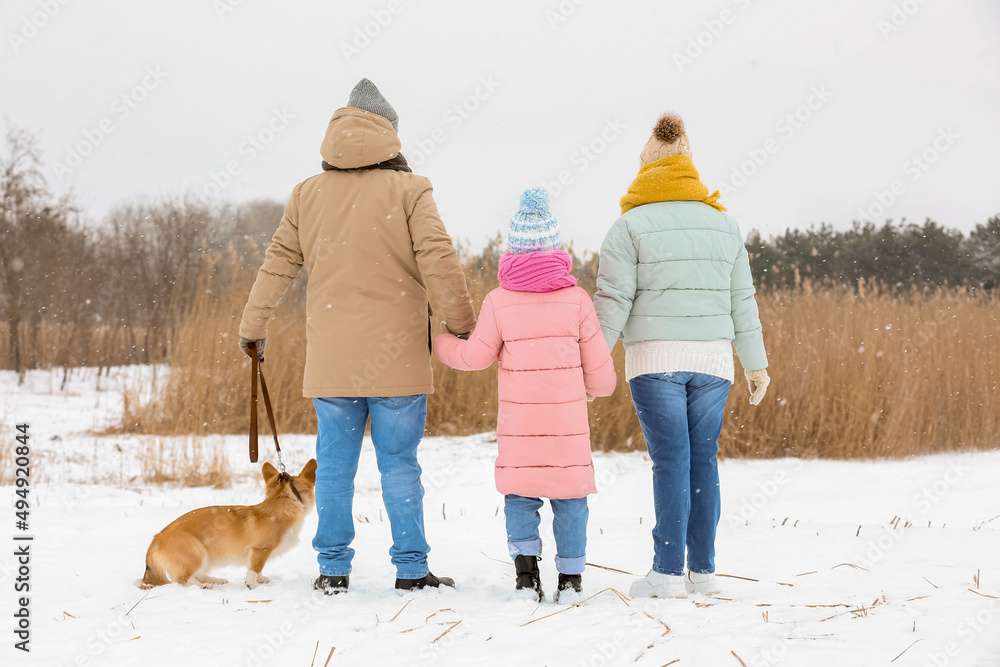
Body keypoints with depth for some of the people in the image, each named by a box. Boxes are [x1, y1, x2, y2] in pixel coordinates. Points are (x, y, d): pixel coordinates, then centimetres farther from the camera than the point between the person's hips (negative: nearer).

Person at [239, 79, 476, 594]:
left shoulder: (307, 194, 7)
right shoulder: (407, 190, -4)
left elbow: (278, 263, 10)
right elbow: (438, 260, -10)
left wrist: (253, 326, 20)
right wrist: (463, 322, 1)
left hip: (330, 357, 3)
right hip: (396, 355, -3)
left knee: (334, 465, 9)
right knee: (400, 465, 3)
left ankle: (333, 569, 11)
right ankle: (411, 568, 7)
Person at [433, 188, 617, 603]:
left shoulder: (499, 301, -3)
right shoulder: (576, 299, -1)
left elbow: (475, 356, 5)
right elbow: (598, 365, 2)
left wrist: (440, 343, 24)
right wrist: (599, 387, 25)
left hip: (518, 420, 0)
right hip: (568, 418, 0)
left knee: (519, 495, 9)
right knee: (569, 495, 7)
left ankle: (526, 571, -2)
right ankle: (570, 578, 7)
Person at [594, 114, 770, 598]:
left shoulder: (630, 226, -2)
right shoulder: (723, 224, 10)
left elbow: (612, 301, -8)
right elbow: (742, 301, 12)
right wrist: (755, 363, 17)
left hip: (655, 358, -3)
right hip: (711, 359, 3)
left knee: (671, 459, -4)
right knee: (703, 459, 8)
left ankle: (669, 571, -6)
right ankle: (703, 569, 10)